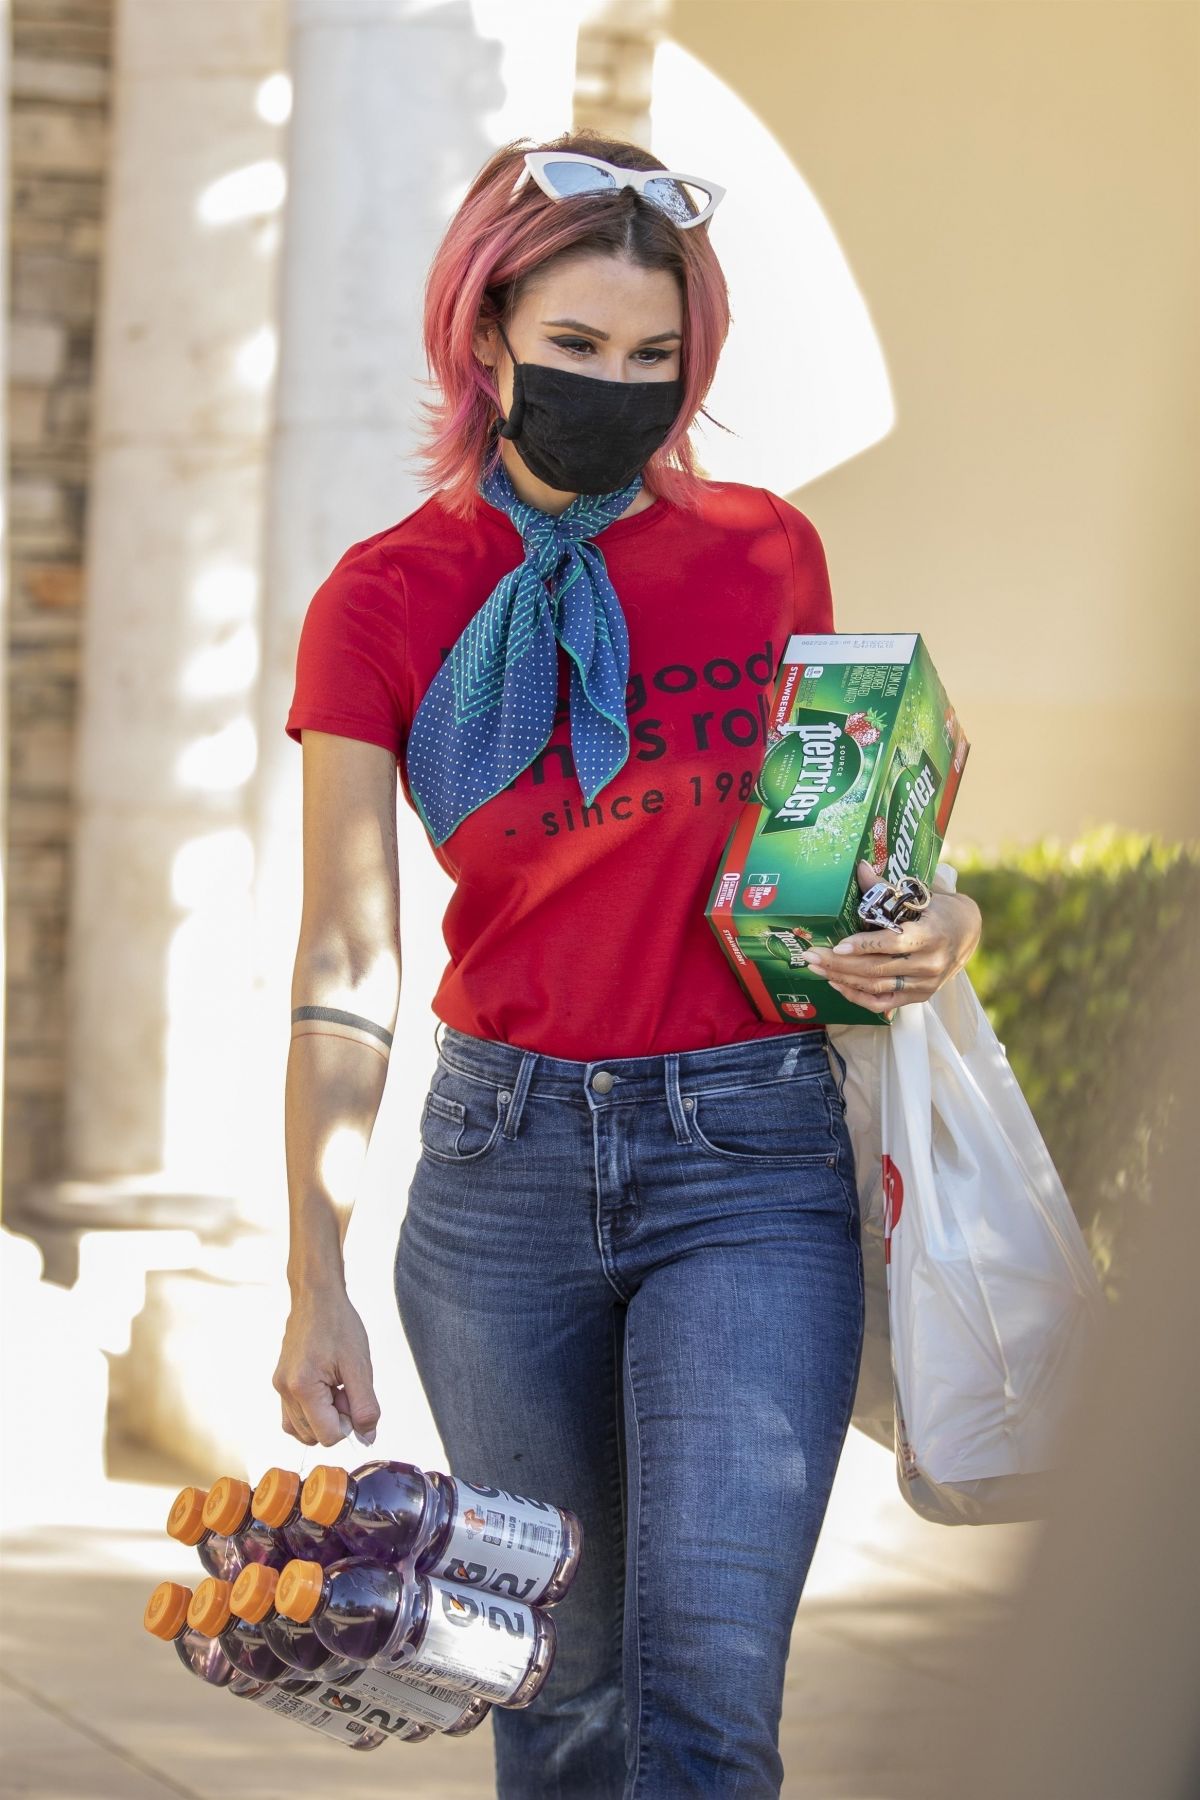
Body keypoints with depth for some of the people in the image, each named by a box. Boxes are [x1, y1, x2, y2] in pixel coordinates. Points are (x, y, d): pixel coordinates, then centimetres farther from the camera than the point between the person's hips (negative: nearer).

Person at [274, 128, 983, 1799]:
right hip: (506, 1148, 0)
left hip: (750, 1155, 0)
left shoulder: (765, 551, 3)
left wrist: (930, 924, -3)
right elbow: (347, 962, -5)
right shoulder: (389, 600, -1)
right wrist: (317, 1279, -11)